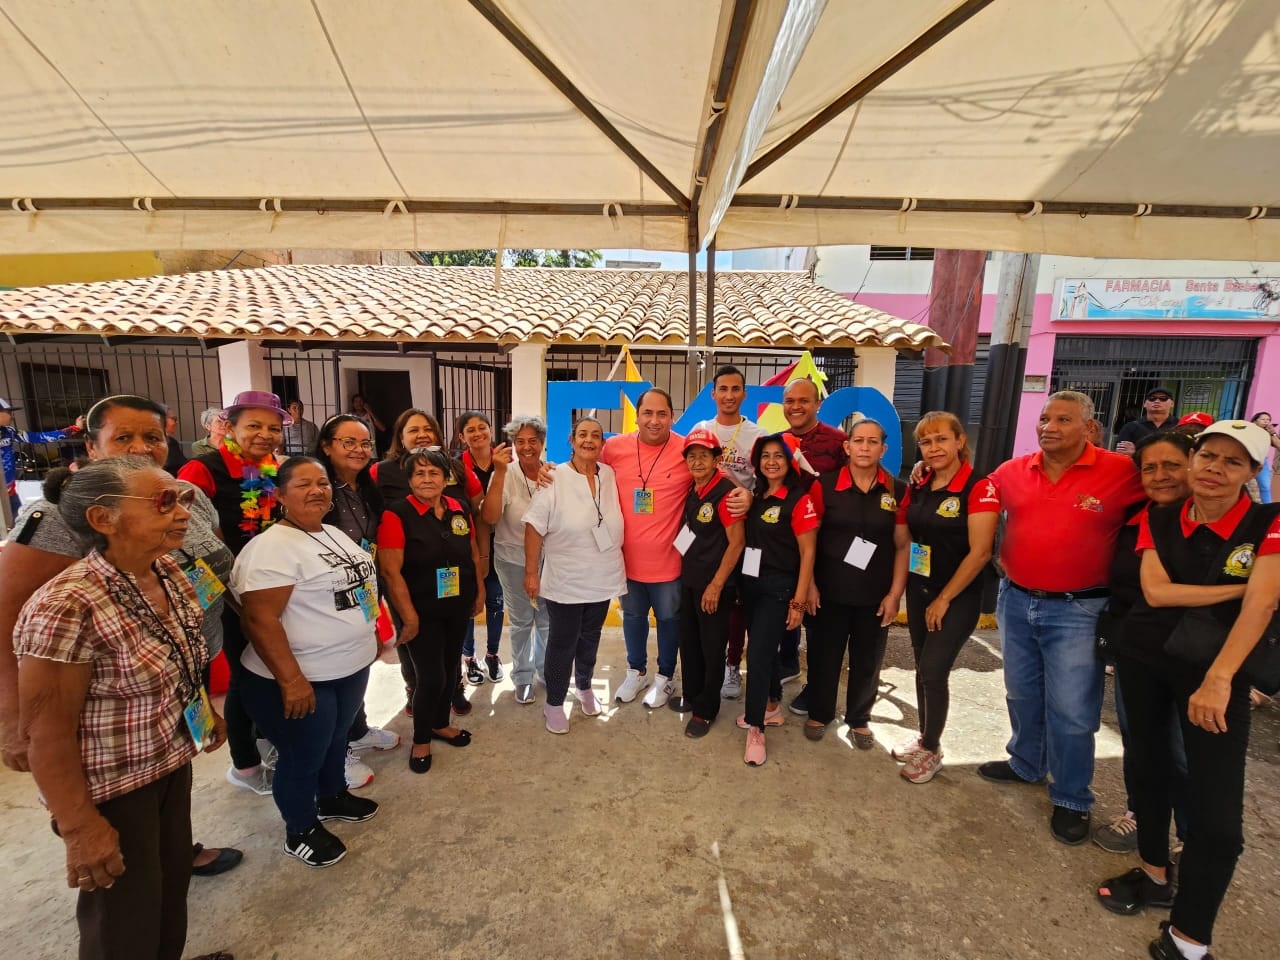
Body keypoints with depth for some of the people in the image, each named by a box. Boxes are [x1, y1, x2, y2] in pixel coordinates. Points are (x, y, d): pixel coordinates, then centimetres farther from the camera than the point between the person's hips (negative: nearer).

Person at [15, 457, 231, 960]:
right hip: (111, 787, -7)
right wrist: (80, 827, -17)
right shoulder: (67, 606, -28)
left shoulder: (169, 574, -5)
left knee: (174, 882, 24)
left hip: (171, 762, 7)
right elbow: (48, 731, -22)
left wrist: (206, 712, 16)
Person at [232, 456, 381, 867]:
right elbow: (260, 620, -26)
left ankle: (333, 797, 50)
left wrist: (368, 639, 18)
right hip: (302, 680, -8)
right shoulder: (271, 547, -22)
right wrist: (292, 680, -26)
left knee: (336, 738, 26)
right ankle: (300, 830, 34)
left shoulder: (334, 534, 6)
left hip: (351, 668, 9)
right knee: (303, 757, 11)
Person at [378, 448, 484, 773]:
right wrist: (409, 616, -18)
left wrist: (479, 591, 9)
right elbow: (390, 570, -18)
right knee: (431, 676, 0)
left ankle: (441, 724, 41)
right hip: (423, 611, -5)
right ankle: (421, 740, 25)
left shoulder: (460, 509, -1)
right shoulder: (397, 514, -17)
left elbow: (474, 552, 10)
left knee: (450, 669, 18)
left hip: (458, 607, 5)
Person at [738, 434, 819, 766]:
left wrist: (799, 601, -14)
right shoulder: (755, 497, 7)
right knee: (765, 650, 17)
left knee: (758, 655, -7)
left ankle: (755, 729, 7)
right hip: (750, 584, 6)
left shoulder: (799, 500, -12)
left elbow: (808, 553, -12)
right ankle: (771, 709, 36)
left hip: (778, 588, -6)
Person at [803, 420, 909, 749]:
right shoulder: (825, 485, -6)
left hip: (875, 594, 1)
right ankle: (819, 714, 32)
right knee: (824, 655, 11)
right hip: (830, 590, -1)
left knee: (867, 661, 14)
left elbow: (903, 546, 1)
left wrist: (895, 592, -3)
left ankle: (859, 720, 35)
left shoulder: (898, 491, -2)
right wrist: (809, 584, -6)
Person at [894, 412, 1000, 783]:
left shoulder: (979, 488, -14)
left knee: (934, 670, -4)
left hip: (958, 597, -6)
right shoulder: (917, 489, 5)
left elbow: (979, 552, -17)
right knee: (923, 668, 13)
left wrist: (944, 599, -14)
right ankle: (925, 738, 30)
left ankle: (931, 750, 16)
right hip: (919, 591, 6)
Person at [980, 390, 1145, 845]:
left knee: (1071, 711, 5)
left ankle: (1071, 799, 26)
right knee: (1022, 695, 20)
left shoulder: (1122, 472, -12)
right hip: (1015, 602, 5)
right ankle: (1025, 764, 42)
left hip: (1077, 610, -4)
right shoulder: (1012, 471, 1)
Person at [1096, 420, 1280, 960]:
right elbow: (1155, 591, -10)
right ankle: (1155, 875, 38)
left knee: (1217, 814, -5)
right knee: (1149, 767, 16)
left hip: (1216, 669, -2)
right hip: (1142, 660, 3)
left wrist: (1218, 679, -26)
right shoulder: (1158, 519, -1)